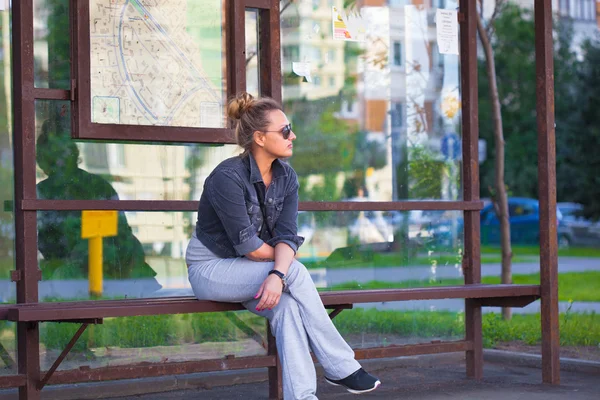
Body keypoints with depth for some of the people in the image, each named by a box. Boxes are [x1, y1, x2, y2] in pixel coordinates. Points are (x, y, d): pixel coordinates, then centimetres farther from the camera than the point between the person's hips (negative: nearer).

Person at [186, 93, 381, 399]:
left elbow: (287, 236, -12)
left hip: (247, 270, 6)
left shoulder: (286, 177, -1)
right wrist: (285, 267, -7)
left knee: (286, 304, -27)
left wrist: (278, 274, -31)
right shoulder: (227, 177, -21)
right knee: (295, 273, -25)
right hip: (210, 268, -6)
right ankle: (340, 367, -18)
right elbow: (249, 245, -22)